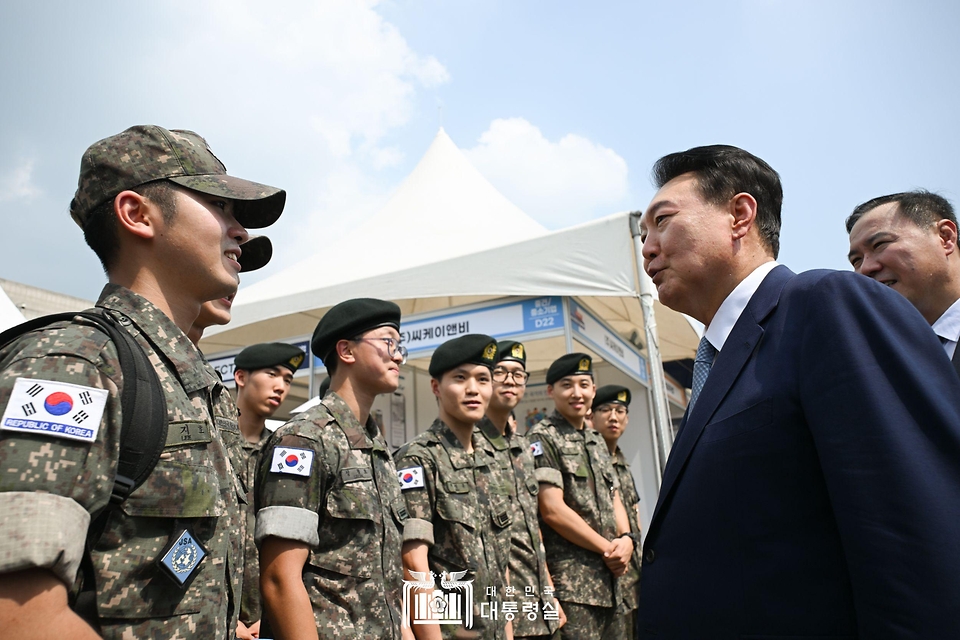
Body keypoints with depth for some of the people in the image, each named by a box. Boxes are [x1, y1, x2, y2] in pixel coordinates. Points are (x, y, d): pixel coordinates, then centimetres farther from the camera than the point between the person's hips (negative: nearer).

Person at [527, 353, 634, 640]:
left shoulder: (597, 441, 16)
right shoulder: (542, 439, -9)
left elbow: (614, 499, 16)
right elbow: (552, 510, -16)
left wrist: (625, 539, -5)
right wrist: (608, 548, -10)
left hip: (608, 577, 7)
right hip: (570, 583, -7)